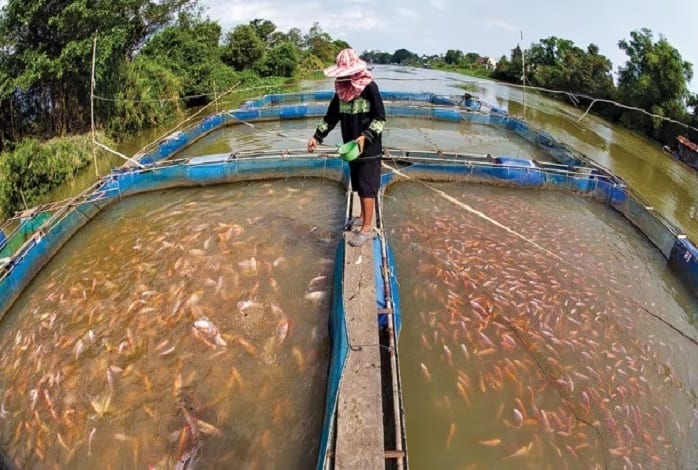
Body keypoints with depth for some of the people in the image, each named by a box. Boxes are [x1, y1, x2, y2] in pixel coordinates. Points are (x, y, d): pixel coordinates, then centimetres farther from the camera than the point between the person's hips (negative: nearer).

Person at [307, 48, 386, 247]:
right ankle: (363, 217, 34)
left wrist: (365, 136, -27)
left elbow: (380, 118, -15)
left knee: (367, 187, -3)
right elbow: (331, 116, 11)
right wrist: (317, 137, 3)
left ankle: (367, 228, 4)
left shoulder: (369, 87, -16)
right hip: (351, 146, 7)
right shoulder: (341, 90, 4)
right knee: (359, 186, 17)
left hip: (369, 147, -7)